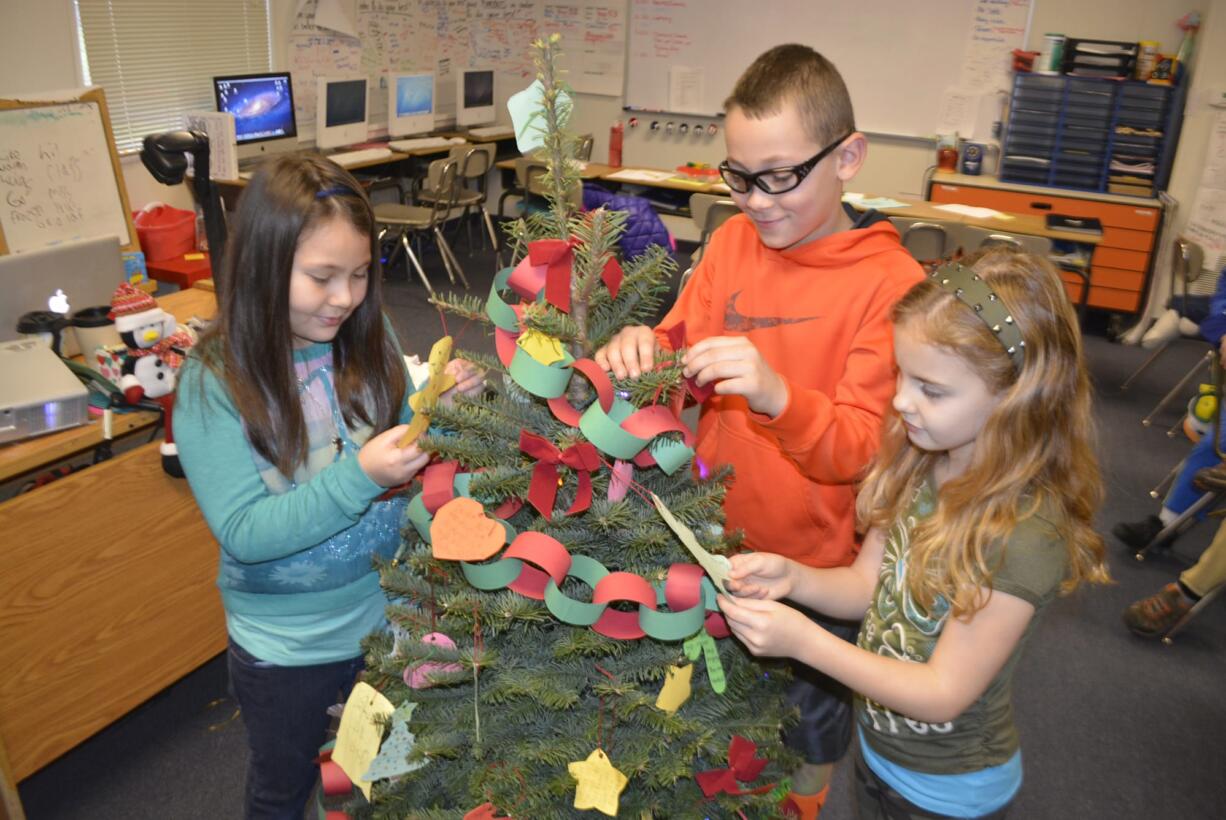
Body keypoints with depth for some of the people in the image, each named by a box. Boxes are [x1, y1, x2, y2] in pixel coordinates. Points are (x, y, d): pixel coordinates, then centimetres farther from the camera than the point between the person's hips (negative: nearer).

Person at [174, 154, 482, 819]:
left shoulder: (366, 338, -10)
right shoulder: (214, 381, -21)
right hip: (286, 646, -3)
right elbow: (243, 534, -23)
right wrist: (359, 477, -35)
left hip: (388, 613, 3)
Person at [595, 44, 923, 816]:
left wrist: (778, 397, -39)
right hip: (719, 541, 4)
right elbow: (681, 347, 2)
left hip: (815, 566, -4)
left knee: (809, 723, 23)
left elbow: (862, 448, -21)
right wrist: (645, 347, -21)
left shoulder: (891, 284, -19)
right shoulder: (732, 240, -6)